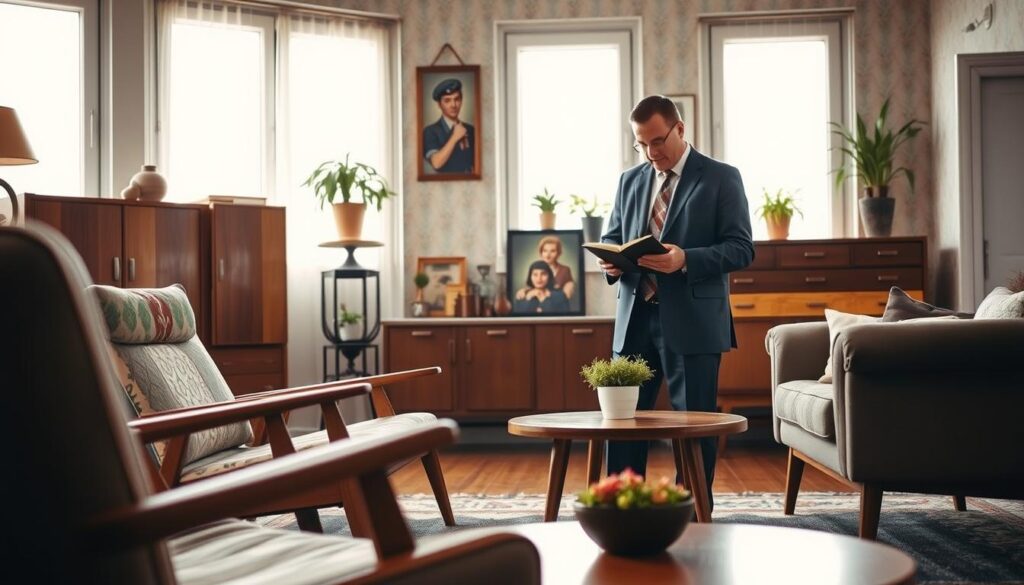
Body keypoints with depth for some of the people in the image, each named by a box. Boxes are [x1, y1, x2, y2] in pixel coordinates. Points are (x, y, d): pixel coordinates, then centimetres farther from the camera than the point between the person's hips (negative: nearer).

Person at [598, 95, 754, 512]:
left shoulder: (721, 179, 0)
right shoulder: (629, 181, 15)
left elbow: (741, 248, -7)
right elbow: (611, 238, 21)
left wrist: (686, 260, -22)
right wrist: (610, 261, -4)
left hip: (692, 322, -4)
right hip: (635, 319, 5)